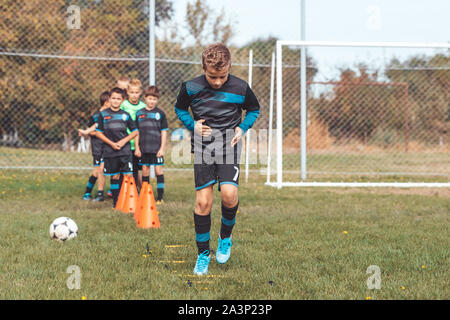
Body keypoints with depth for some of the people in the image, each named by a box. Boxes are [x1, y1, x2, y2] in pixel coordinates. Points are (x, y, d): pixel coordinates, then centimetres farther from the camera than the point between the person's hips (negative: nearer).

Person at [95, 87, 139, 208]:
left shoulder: (126, 115, 6)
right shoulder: (103, 114, 3)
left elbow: (135, 131, 10)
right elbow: (99, 133, 4)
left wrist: (124, 141, -5)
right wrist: (111, 143, -7)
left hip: (125, 150, 0)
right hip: (110, 151, 0)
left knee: (128, 175, -9)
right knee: (114, 177, 5)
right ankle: (116, 201, 15)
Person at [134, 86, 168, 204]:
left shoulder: (160, 113, 2)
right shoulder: (139, 113, 7)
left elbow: (164, 132, 2)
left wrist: (162, 148, -4)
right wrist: (137, 148, 5)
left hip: (157, 148, -2)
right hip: (144, 148, 2)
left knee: (158, 170, -2)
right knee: (145, 170, 7)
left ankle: (160, 197, 2)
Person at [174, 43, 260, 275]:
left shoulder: (240, 88, -6)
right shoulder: (191, 88, -5)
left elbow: (254, 110, 13)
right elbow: (179, 108, 15)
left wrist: (243, 128, -2)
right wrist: (192, 125, -1)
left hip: (228, 145, -1)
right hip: (203, 147, 1)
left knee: (229, 194, -21)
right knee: (203, 202, -5)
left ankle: (225, 236, 9)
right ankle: (203, 254, 10)